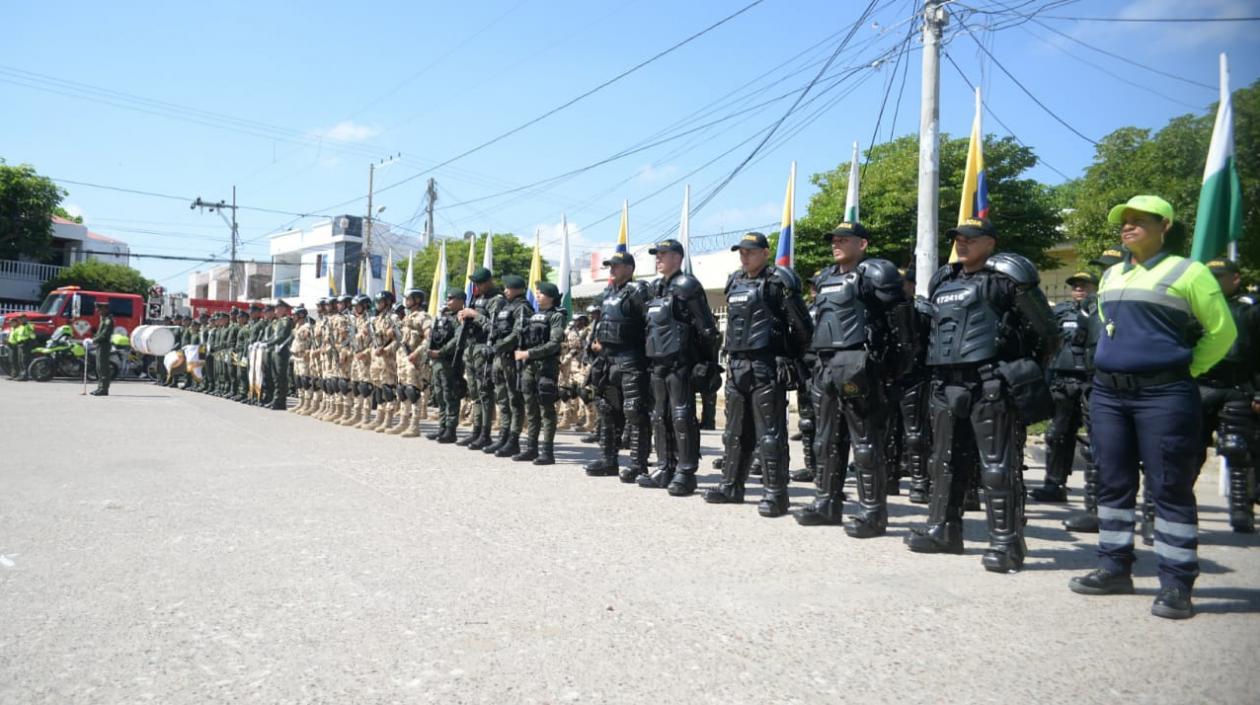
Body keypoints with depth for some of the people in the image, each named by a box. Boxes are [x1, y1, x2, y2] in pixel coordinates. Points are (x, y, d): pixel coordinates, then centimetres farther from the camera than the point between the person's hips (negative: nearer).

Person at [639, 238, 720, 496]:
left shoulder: (687, 286, -8)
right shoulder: (656, 288, 17)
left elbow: (707, 327, -11)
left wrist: (708, 363, -13)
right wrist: (649, 358, 19)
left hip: (680, 364, -9)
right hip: (658, 364, 9)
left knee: (682, 417, -6)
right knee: (660, 417, 12)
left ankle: (686, 473, -1)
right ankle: (665, 469, 20)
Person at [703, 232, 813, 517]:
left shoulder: (777, 282, -7)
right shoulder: (735, 282, 16)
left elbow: (802, 324, -9)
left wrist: (793, 355, -5)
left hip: (766, 367, -8)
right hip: (737, 365, 8)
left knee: (770, 434, -5)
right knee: (735, 430, 14)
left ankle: (775, 494, 1)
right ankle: (731, 486, 25)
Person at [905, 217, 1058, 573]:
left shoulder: (1004, 276, -5)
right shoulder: (943, 281, 17)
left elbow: (1044, 326, -1)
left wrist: (1028, 365, 3)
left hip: (990, 384, -8)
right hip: (947, 384, 8)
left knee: (998, 466, -4)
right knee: (944, 460, 14)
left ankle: (1006, 542, 3)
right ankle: (942, 529, 25)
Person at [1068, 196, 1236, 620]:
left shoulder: (1187, 273, -4)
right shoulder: (1110, 277, 15)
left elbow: (1222, 330, -1)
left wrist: (1188, 369, -1)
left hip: (1163, 396, -6)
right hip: (1108, 394, 7)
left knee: (1170, 489, -2)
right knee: (1113, 484, 11)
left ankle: (1176, 584, 6)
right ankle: (1115, 568, 21)